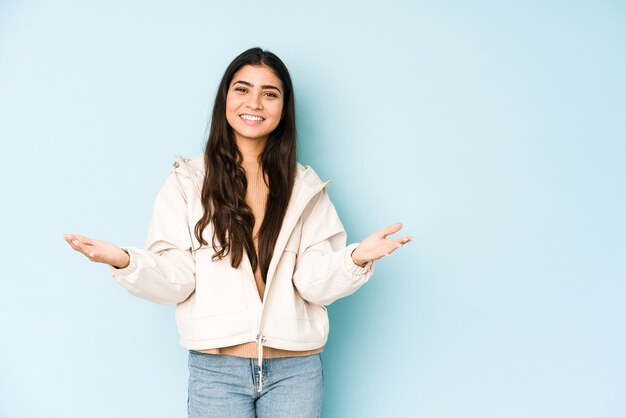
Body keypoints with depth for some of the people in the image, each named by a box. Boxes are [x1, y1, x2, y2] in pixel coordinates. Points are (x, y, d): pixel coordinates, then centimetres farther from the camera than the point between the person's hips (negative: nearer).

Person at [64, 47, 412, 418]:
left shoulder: (305, 186, 5)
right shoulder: (188, 181, 1)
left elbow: (315, 283, -3)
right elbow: (176, 280, -4)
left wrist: (356, 258, -21)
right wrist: (125, 262, -22)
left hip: (295, 372, 1)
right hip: (216, 371, -1)